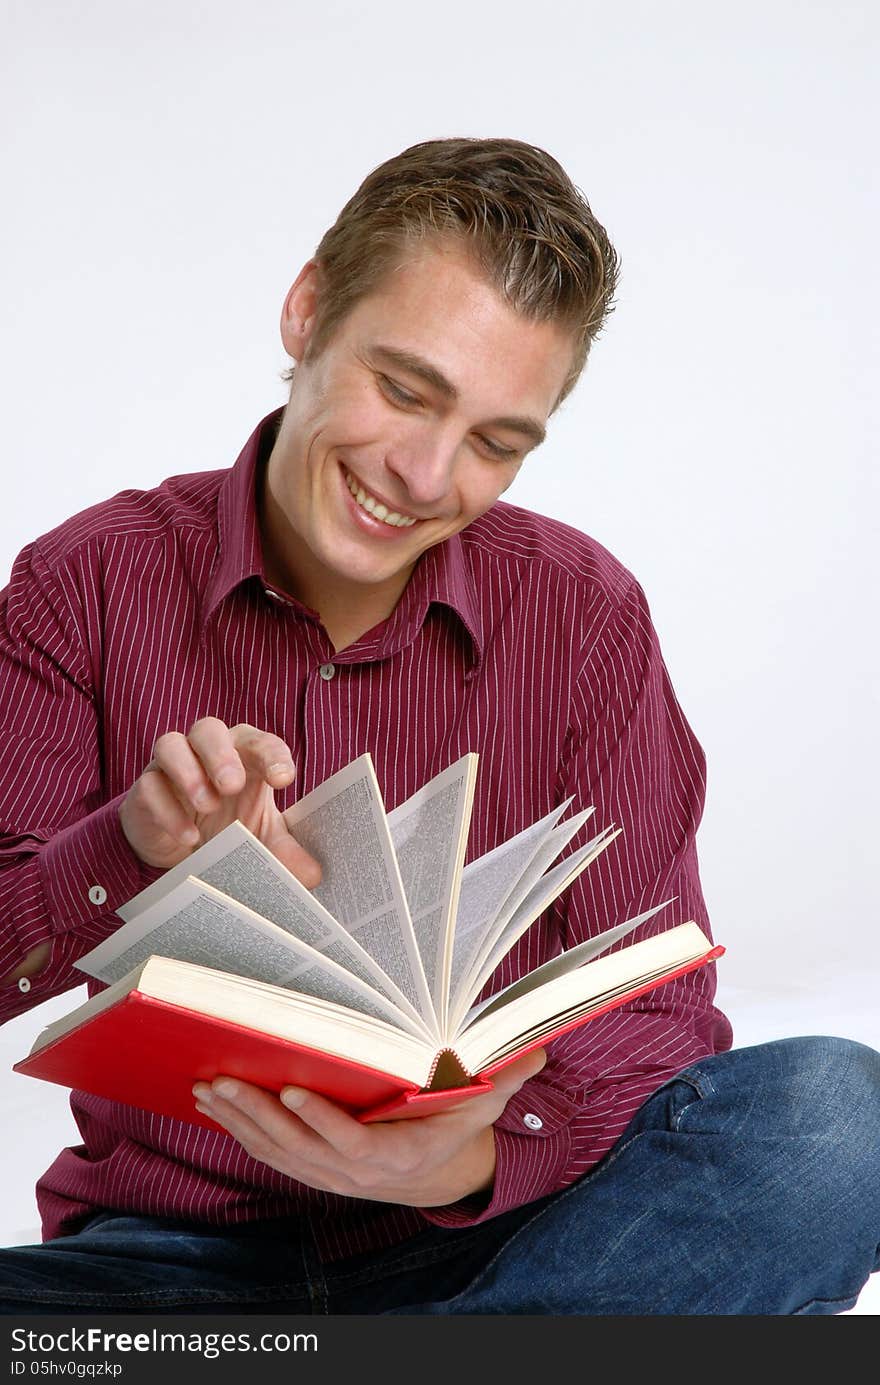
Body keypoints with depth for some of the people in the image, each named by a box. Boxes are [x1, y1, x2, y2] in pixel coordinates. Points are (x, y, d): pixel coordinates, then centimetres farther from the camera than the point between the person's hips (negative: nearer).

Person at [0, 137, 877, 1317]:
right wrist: (132, 854, -26)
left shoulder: (584, 613, 0)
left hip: (487, 1233, 2)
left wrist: (479, 1152, -25)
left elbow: (656, 1011, -4)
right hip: (172, 1246, -1)